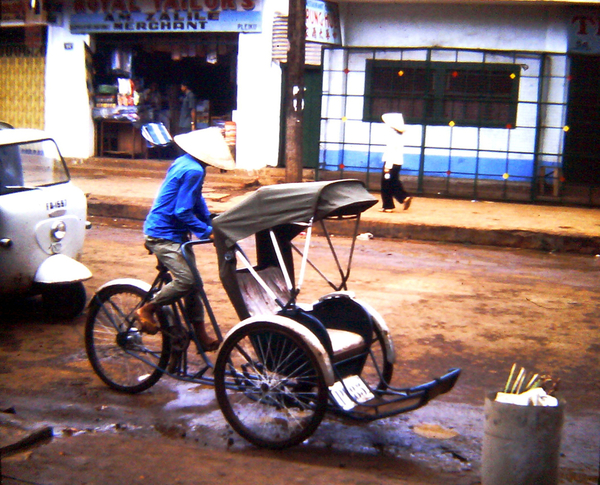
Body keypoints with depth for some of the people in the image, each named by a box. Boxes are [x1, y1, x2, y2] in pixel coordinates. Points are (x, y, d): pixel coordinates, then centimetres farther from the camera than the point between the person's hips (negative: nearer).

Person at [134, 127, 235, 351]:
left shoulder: (184, 163, 10)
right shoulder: (193, 171, -22)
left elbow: (196, 200, 22)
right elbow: (182, 212, -24)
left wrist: (210, 223, 15)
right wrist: (207, 231, -15)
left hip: (175, 233, 11)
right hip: (164, 235, -11)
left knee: (192, 281, 12)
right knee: (186, 280, -19)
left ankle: (201, 335, 19)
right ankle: (146, 310, 2)